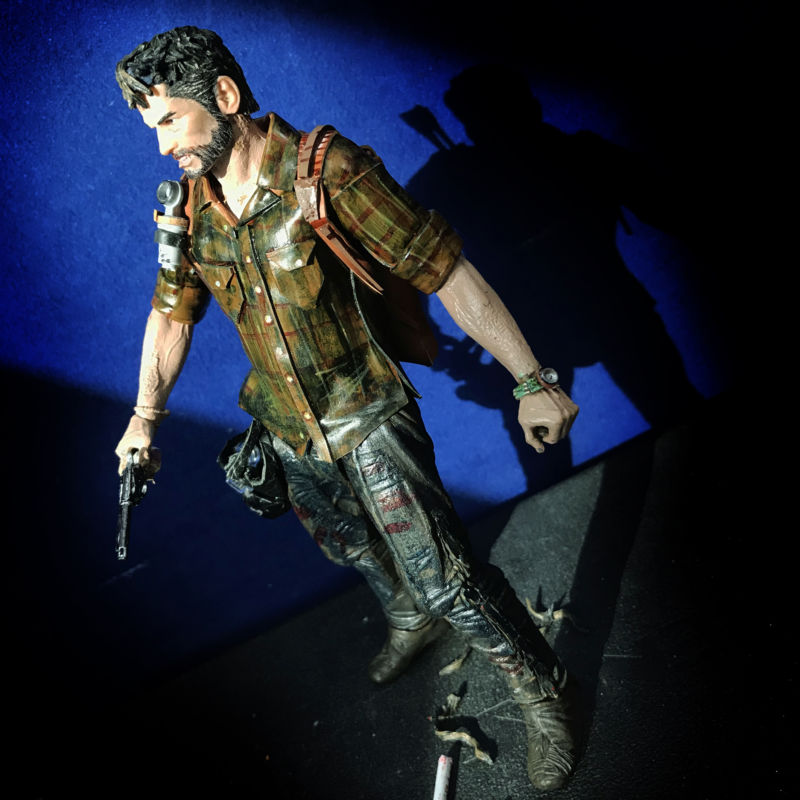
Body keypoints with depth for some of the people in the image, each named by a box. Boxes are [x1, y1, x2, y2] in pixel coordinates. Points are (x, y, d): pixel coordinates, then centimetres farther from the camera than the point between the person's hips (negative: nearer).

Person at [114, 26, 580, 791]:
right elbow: (171, 311, 14)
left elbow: (449, 273, -21)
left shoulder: (326, 171, -20)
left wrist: (531, 381, -23)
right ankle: (411, 621, 57)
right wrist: (145, 415, 14)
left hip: (370, 421, -6)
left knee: (443, 578, -6)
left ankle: (543, 690, 19)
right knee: (352, 549, 25)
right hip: (291, 436, 6)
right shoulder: (190, 208, -1)